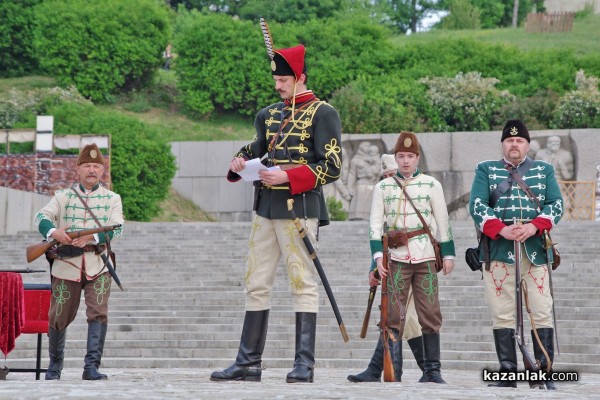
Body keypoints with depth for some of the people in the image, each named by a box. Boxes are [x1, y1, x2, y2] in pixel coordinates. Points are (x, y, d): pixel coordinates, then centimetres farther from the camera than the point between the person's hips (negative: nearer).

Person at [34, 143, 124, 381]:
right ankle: (55, 364, 26)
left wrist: (91, 237, -25)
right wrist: (54, 232, -28)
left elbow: (116, 229, -7)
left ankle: (92, 366, -12)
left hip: (98, 267, -1)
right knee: (58, 318, 6)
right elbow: (42, 217, -6)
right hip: (66, 265, 1)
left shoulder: (112, 199, 7)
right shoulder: (63, 197, 7)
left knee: (98, 314, -14)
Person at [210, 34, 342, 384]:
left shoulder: (323, 113, -4)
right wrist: (241, 163, 3)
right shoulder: (269, 115, 16)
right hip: (266, 207, 7)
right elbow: (258, 151, 27)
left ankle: (305, 364, -1)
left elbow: (332, 167, -9)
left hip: (299, 207, -7)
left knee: (303, 283, -4)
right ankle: (249, 363, 11)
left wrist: (288, 177, -18)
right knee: (257, 284, 7)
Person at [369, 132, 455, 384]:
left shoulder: (431, 185, 8)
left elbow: (443, 222, 9)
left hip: (425, 257, 0)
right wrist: (378, 255, -7)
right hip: (396, 258, 0)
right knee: (393, 314, -4)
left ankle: (432, 369, 4)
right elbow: (375, 224, 3)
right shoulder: (383, 188, 8)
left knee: (430, 314, -1)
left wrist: (448, 254, 5)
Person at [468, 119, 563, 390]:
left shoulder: (545, 170, 16)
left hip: (535, 251, 0)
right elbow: (477, 205, 0)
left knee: (541, 314, -4)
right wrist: (502, 230, -16)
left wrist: (533, 227, -13)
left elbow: (556, 205, 5)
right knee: (502, 315, -1)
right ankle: (507, 374, 3)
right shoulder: (486, 171, 13)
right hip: (498, 251, 0)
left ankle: (545, 374, 0)